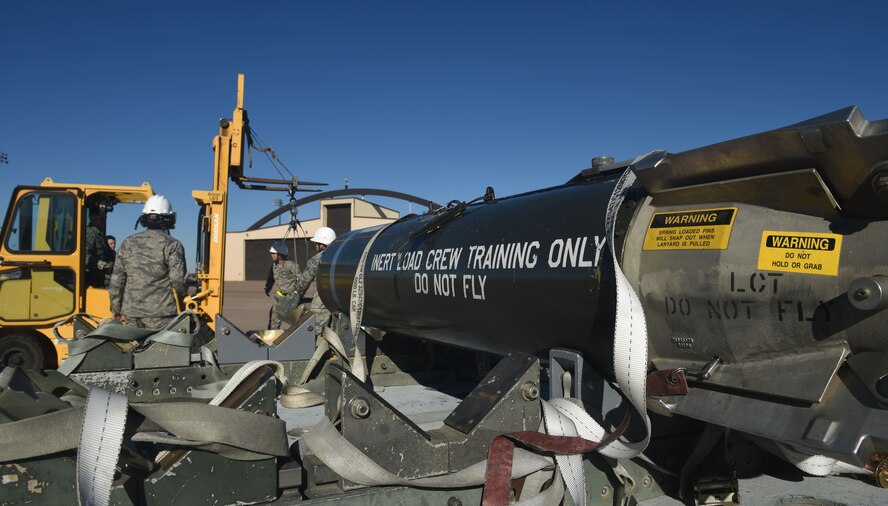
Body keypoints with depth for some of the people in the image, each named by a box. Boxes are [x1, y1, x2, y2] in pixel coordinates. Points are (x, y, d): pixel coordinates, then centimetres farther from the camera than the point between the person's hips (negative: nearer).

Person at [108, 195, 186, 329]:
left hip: (131, 314, 5)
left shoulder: (128, 243, 9)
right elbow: (177, 280, -13)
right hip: (161, 315, -4)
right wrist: (179, 297, 8)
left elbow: (116, 281, 9)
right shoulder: (172, 245, -6)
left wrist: (116, 310, 17)